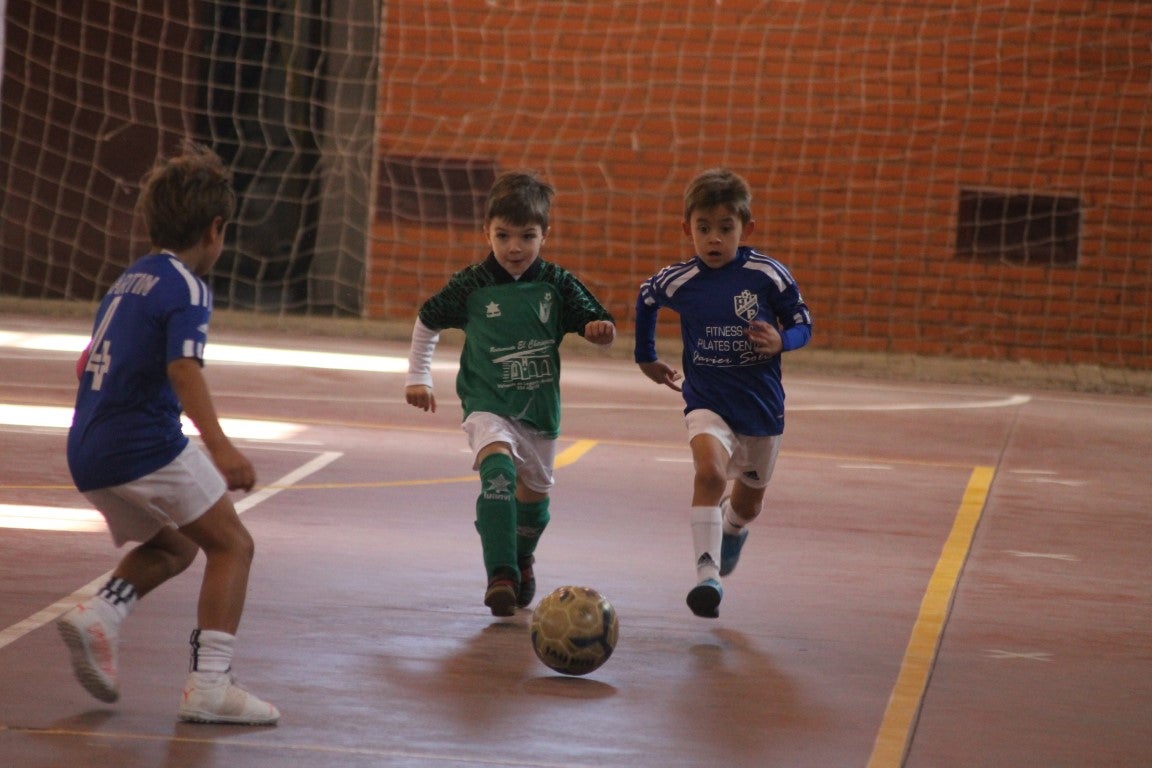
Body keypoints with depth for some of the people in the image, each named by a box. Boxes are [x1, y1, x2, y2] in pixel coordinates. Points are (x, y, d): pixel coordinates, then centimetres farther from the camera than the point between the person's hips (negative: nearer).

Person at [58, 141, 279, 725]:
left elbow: (88, 364, 29)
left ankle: (98, 616, 0)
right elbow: (183, 368, -24)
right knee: (231, 545, 3)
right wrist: (219, 446, -33)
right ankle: (208, 684, -9)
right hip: (147, 447, -8)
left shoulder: (128, 279, 18)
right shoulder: (187, 288, -8)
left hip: (88, 455, 8)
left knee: (173, 547, 26)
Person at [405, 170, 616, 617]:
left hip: (540, 410, 3)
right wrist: (417, 377, 10)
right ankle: (500, 576, -35)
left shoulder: (557, 285, -4)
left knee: (534, 496, 16)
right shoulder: (471, 286, -6)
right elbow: (428, 321, 10)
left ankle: (522, 558, 49)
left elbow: (595, 324, 3)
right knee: (498, 471, -30)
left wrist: (601, 330, -21)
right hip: (487, 405, -3)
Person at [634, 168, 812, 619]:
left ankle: (732, 529, 56)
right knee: (710, 472, -30)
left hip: (761, 405, 1)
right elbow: (645, 302, 15)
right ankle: (707, 574, -30)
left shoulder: (768, 276, -13)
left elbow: (802, 325, -1)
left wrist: (780, 341, -23)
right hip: (707, 403, -1)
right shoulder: (678, 282, -8)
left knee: (749, 501, 19)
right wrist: (646, 357, 21)